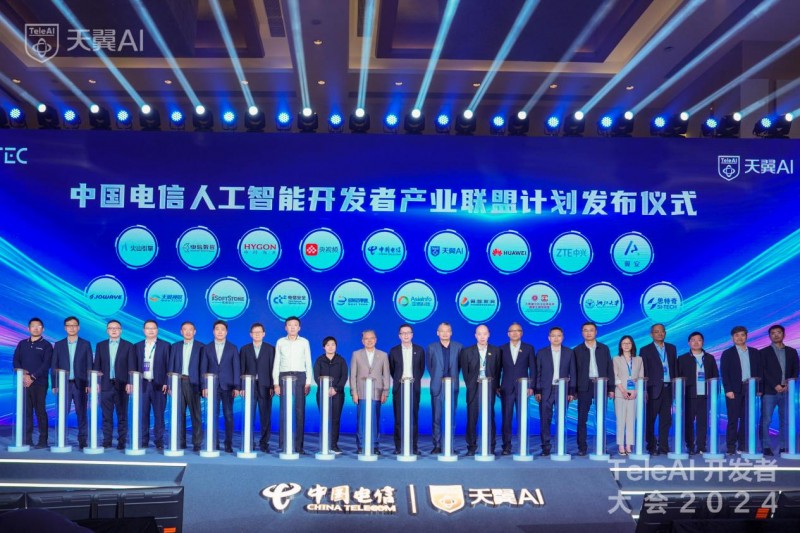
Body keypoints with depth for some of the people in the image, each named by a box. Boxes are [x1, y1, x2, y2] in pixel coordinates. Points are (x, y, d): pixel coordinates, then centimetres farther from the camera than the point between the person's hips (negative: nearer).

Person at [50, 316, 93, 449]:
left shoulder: (85, 344, 6)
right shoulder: (58, 345, 8)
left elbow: (89, 365, 3)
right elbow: (54, 366, 6)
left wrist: (89, 384, -5)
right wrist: (55, 385, -1)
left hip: (80, 384, -1)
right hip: (64, 384, 1)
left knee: (81, 414, 1)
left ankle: (82, 441, 5)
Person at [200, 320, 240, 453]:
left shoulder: (233, 348, 6)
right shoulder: (207, 348, 8)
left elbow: (236, 368, 2)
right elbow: (203, 368, 5)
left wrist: (236, 387, -5)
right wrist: (204, 386, -3)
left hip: (228, 386, 0)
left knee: (228, 415, -1)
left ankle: (228, 444, 3)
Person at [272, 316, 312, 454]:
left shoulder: (304, 342, 8)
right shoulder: (280, 342, 9)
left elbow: (308, 363, 8)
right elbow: (276, 363, 9)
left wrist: (308, 383, -1)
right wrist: (276, 383, 1)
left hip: (300, 377, 0)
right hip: (284, 377, 0)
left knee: (300, 411, -4)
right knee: (284, 411, -3)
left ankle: (298, 445, -1)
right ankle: (283, 445, 0)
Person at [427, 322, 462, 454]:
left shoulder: (458, 347, 6)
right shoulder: (432, 347, 5)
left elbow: (460, 365, 10)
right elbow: (429, 366, 11)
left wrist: (453, 377, 3)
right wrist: (437, 378, 7)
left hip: (452, 386, 0)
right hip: (437, 387, 0)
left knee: (451, 417, 1)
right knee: (436, 418, 0)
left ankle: (450, 444, 7)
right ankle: (437, 445, 4)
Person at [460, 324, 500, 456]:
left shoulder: (495, 351, 8)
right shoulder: (467, 351, 6)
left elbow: (497, 370, 8)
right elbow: (465, 371, 7)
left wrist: (494, 386, 2)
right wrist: (470, 386, 2)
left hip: (489, 388, 0)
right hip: (473, 389, 0)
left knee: (490, 418, -1)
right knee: (472, 418, -1)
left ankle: (491, 448, 5)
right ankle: (471, 447, 5)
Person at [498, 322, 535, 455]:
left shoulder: (529, 348, 6)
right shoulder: (502, 349, 9)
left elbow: (532, 368, 4)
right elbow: (498, 369, 9)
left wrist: (531, 386, -4)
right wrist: (497, 386, 2)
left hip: (523, 388, -1)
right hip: (507, 388, 1)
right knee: (506, 418, -1)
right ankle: (506, 446, 3)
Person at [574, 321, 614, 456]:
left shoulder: (604, 348, 9)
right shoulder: (577, 350, 5)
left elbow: (609, 369, 8)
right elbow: (574, 371, 3)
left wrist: (611, 388, 2)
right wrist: (573, 390, -2)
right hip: (584, 387, -1)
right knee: (582, 419, -2)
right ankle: (582, 447, 2)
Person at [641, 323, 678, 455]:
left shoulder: (671, 348, 13)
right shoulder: (646, 350, 1)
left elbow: (675, 368, 13)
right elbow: (644, 372, -2)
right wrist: (644, 390, -9)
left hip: (668, 388, 4)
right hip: (654, 389, -3)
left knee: (666, 419, 5)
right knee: (650, 419, 0)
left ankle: (663, 446, 10)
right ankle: (651, 447, 7)